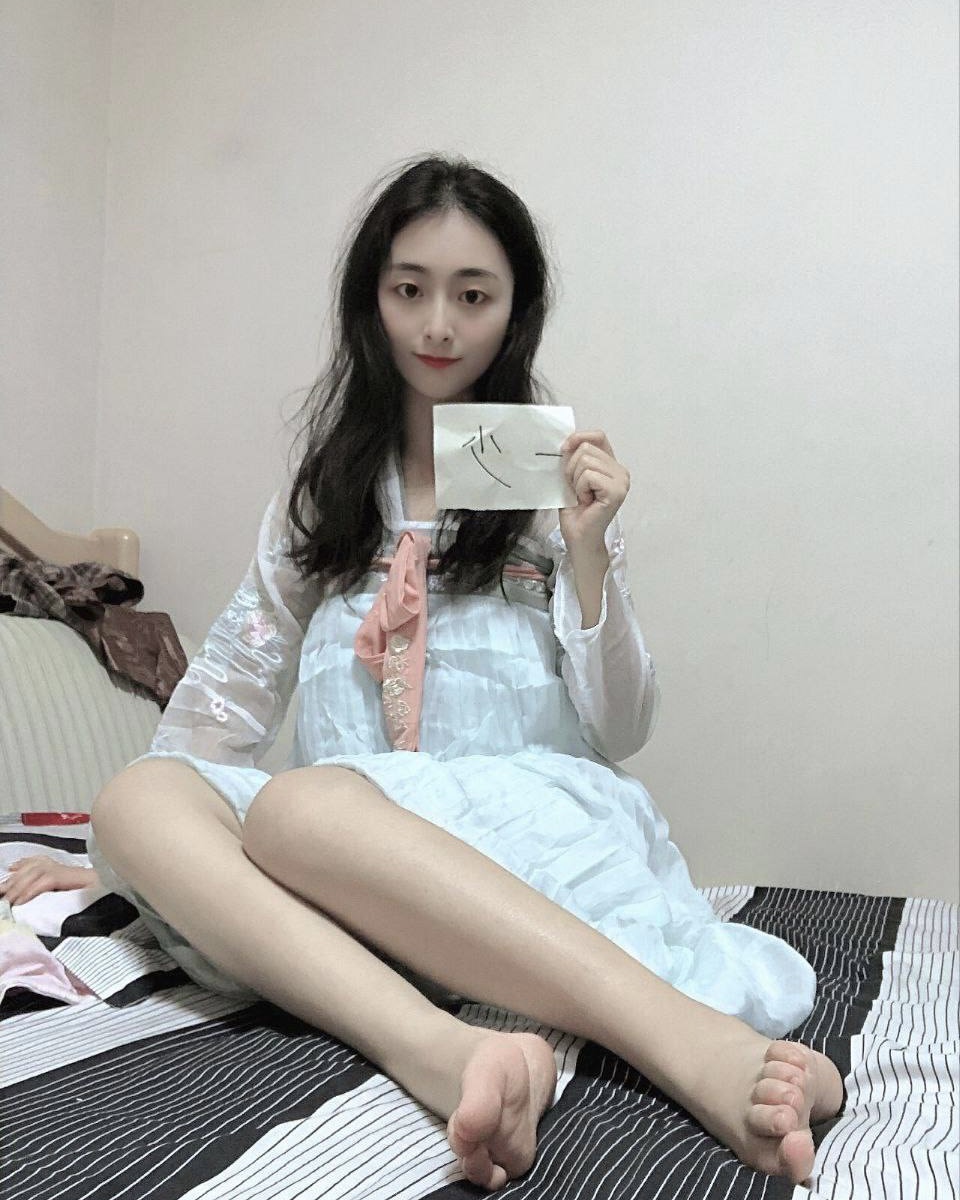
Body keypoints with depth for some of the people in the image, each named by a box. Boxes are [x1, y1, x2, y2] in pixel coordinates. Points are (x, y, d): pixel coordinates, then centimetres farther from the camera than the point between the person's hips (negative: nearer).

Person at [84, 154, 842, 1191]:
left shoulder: (554, 478, 7)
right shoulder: (327, 484, 18)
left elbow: (621, 733, 3)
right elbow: (232, 687, 23)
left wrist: (588, 555, -10)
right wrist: (129, 847, 20)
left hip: (530, 809, -3)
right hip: (354, 825, 4)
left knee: (300, 805, -36)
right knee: (137, 799, -26)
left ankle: (694, 1041, -47)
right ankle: (447, 1054, -46)